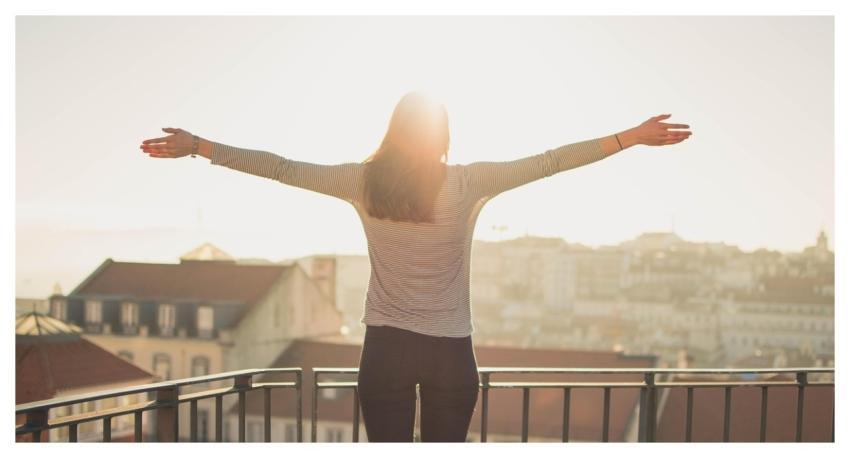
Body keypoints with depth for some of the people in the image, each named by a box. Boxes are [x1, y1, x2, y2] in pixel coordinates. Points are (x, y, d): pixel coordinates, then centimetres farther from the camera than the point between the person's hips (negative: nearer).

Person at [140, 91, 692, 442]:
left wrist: (197, 146, 8)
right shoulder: (469, 183, -7)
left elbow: (281, 167, 0)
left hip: (386, 348, 1)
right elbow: (549, 161, -5)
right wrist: (632, 137, 2)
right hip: (451, 352, -1)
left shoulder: (365, 181, -4)